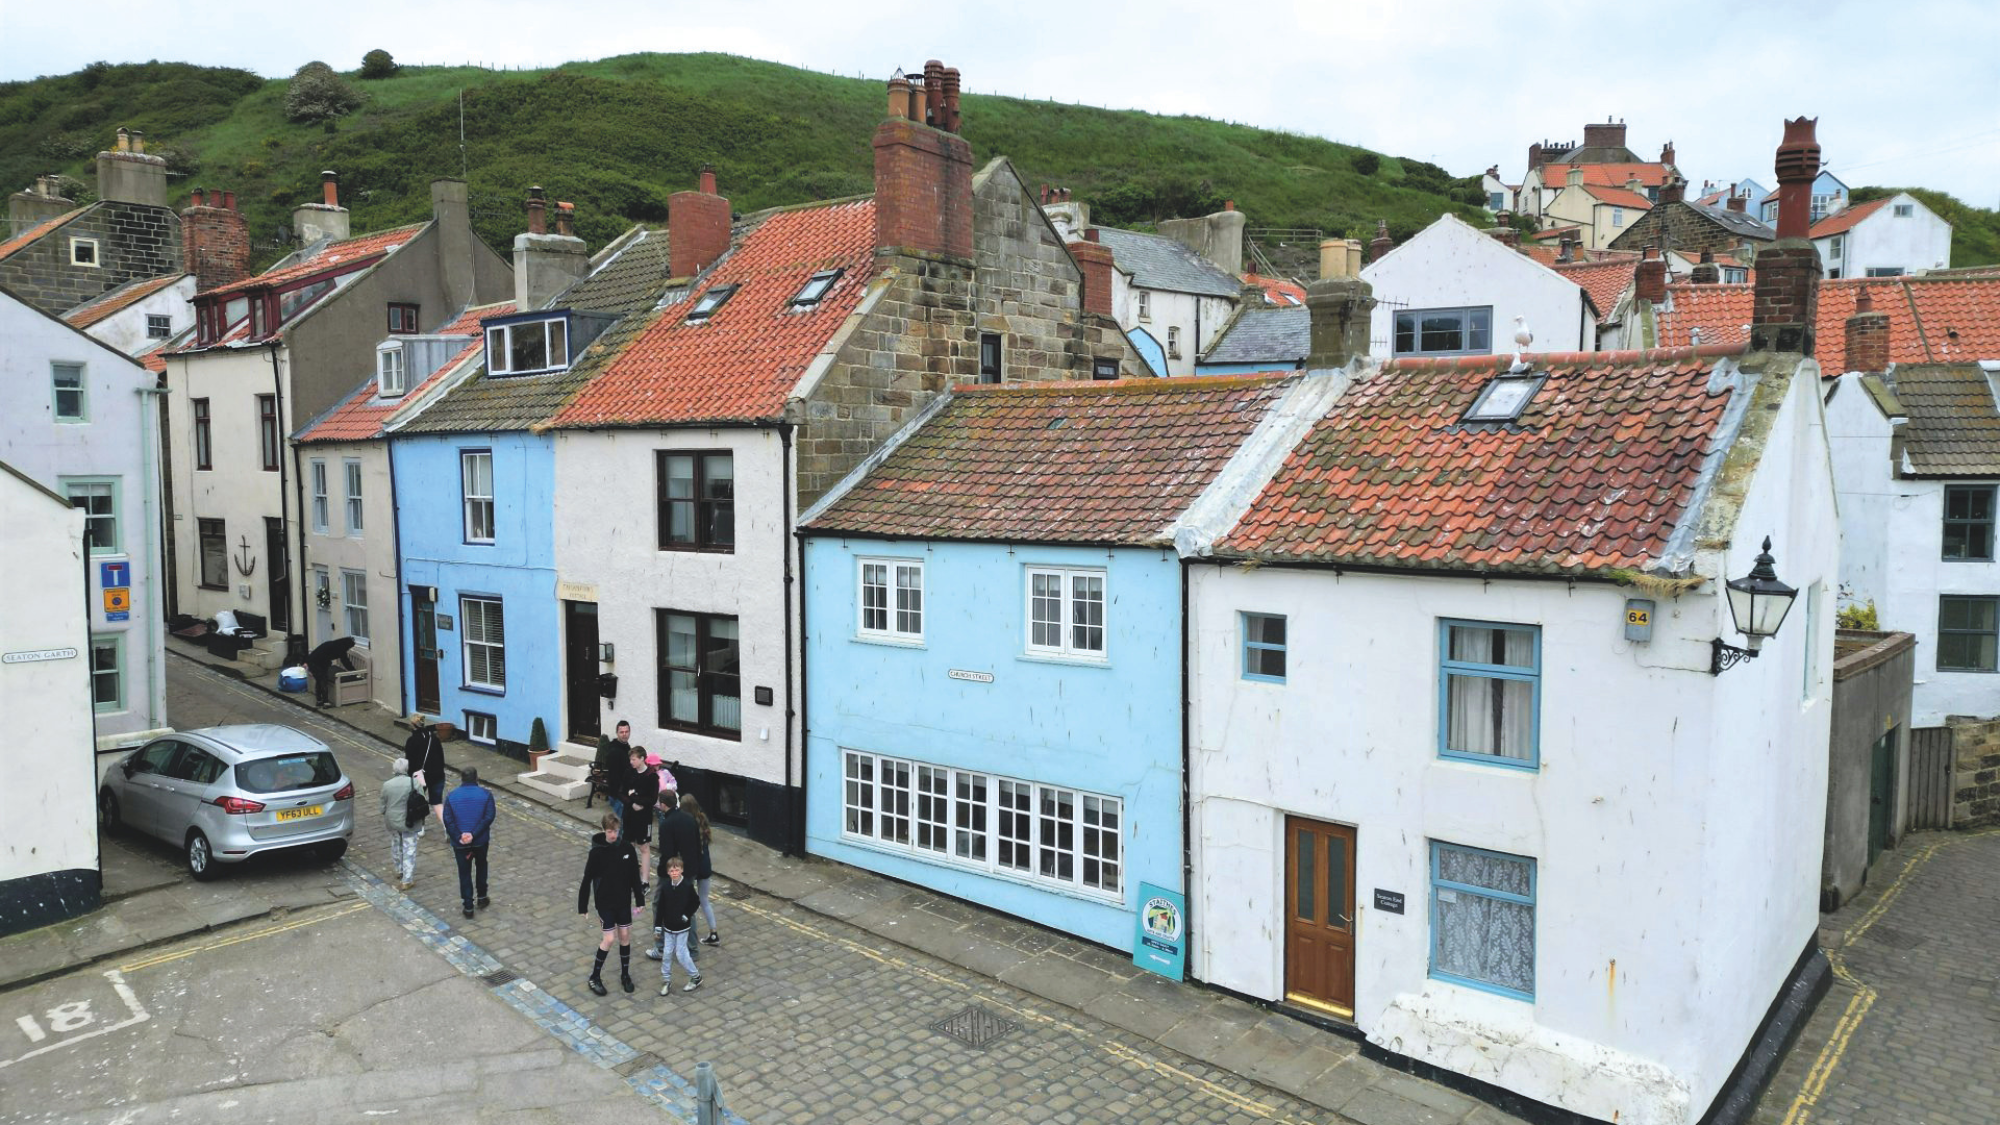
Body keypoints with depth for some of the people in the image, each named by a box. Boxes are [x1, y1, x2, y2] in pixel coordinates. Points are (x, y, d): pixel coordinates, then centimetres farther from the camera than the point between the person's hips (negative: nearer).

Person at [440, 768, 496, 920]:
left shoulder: (451, 796, -5)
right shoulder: (485, 795, -8)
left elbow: (448, 820, -12)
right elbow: (489, 817, -16)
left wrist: (459, 837, -13)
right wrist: (473, 834, -17)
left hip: (460, 843, 0)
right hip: (480, 840, 0)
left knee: (464, 872, 9)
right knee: (481, 866, 23)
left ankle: (468, 906, 12)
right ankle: (482, 897, 31)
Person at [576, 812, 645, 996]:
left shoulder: (627, 849, -7)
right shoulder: (597, 852, -15)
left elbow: (635, 876, 2)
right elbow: (587, 880, -9)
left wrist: (639, 900, 3)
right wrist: (582, 907, -7)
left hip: (624, 901, 3)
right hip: (605, 903, -3)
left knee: (625, 936, 9)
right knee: (608, 939, -5)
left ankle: (625, 975, 25)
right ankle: (594, 978, 12)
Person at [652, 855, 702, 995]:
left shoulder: (688, 885, -15)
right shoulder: (665, 886, -7)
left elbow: (696, 902, -3)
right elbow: (660, 906, 0)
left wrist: (687, 915, -11)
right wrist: (658, 925, 0)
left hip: (682, 927, -3)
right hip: (668, 926, 3)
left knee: (680, 953, -1)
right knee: (667, 953, 8)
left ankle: (696, 977, 16)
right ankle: (666, 980, 24)